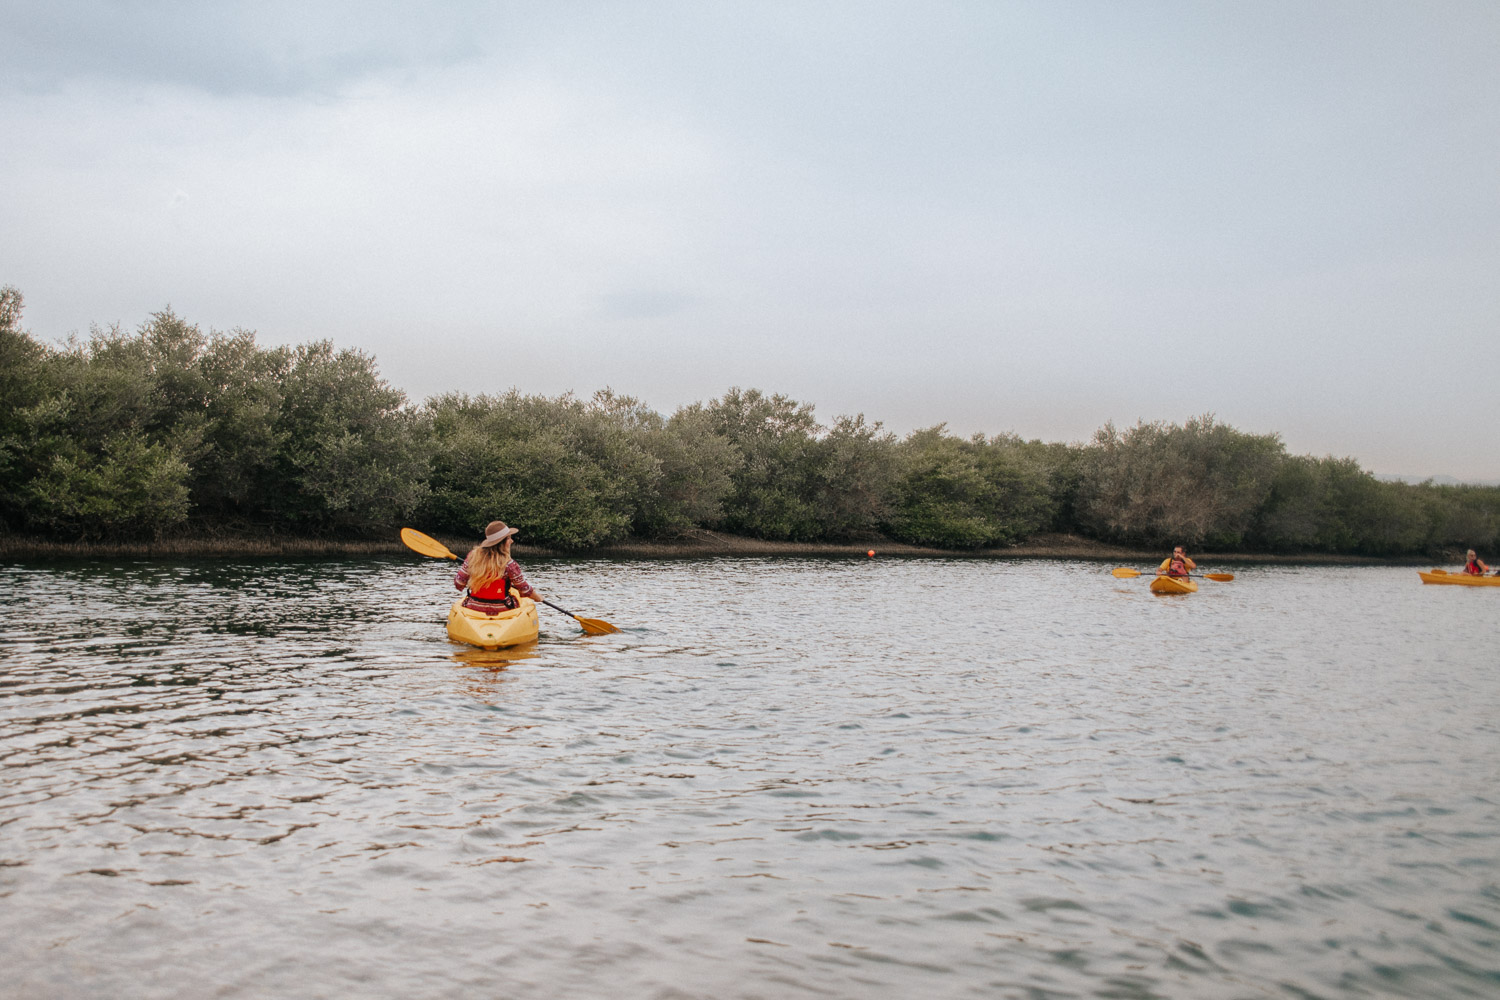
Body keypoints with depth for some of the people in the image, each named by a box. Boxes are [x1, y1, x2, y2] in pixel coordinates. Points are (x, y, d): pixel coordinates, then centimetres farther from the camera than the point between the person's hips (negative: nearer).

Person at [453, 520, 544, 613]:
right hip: (500, 610, -4)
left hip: (474, 608, 4)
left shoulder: (473, 556, -7)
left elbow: (458, 584, -4)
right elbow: (525, 590, -6)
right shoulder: (509, 564, -18)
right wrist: (537, 596, 15)